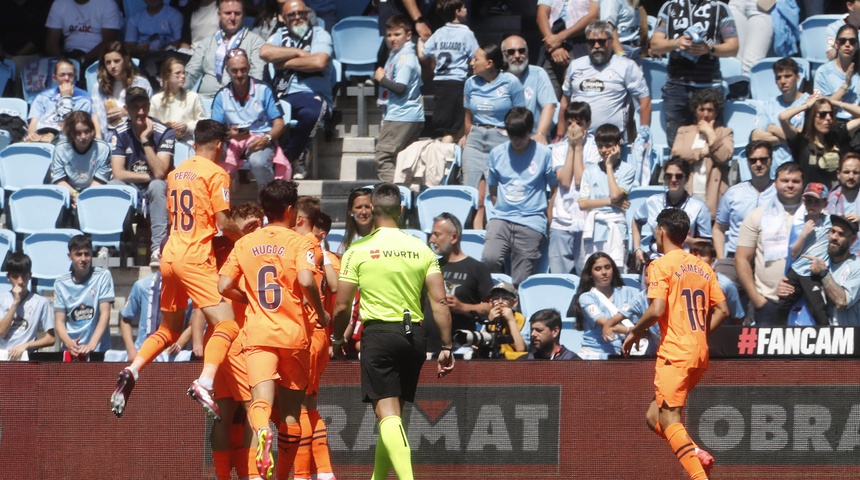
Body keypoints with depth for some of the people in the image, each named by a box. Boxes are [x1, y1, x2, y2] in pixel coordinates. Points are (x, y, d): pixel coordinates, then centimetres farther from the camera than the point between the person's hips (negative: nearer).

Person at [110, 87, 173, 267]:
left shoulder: (163, 132, -11)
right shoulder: (120, 133, -4)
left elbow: (159, 173, -21)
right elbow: (118, 173, -10)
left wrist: (146, 141, -24)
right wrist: (148, 176, -15)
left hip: (155, 191, -1)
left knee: (157, 185, -36)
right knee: (112, 186, -30)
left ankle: (158, 248, -41)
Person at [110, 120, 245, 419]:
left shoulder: (176, 173, 16)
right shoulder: (216, 173, -6)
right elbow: (223, 223, -12)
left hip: (170, 257, 8)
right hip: (196, 259, -7)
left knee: (168, 330, 20)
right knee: (227, 325, -13)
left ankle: (132, 371, -1)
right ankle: (204, 384, -33)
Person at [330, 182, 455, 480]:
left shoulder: (358, 250, -2)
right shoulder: (421, 250, 6)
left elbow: (342, 306, -2)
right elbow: (440, 302, 1)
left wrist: (337, 339, 15)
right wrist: (446, 347, 6)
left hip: (378, 332, -4)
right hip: (414, 335, 4)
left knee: (387, 414, -9)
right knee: (393, 413, 17)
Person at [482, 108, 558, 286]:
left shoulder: (544, 154, 5)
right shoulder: (497, 153, 13)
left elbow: (556, 189, 9)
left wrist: (547, 219, 4)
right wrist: (503, 209, 6)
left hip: (532, 223, -2)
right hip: (502, 218, 2)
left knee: (520, 282, -9)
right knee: (489, 259, -26)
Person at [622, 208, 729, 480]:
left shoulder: (661, 266, -6)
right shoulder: (702, 266, 15)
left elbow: (657, 310, -17)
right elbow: (722, 310, 13)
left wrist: (634, 333, -2)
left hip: (675, 353, -8)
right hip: (700, 354, 8)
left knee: (669, 420, -10)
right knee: (655, 416, 15)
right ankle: (697, 455, -5)